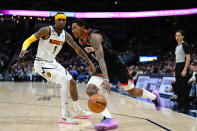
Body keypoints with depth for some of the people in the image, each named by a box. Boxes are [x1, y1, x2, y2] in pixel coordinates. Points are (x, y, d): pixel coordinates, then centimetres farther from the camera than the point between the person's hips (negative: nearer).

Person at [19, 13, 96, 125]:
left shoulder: (66, 35, 1)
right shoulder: (47, 30, -18)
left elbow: (77, 49, 7)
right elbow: (29, 40, -19)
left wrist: (90, 63, 5)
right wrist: (24, 49, -41)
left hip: (52, 62, 8)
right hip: (41, 64, -8)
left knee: (72, 82, 10)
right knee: (65, 81, -23)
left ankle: (77, 111, 31)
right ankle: (64, 116, -21)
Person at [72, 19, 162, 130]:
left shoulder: (94, 36, -26)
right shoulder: (81, 41, 1)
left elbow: (101, 58, -38)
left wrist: (106, 79, -48)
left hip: (115, 63, -7)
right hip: (103, 67, 7)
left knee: (133, 92, 7)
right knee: (90, 90, -19)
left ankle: (154, 96, 38)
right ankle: (108, 119, -28)